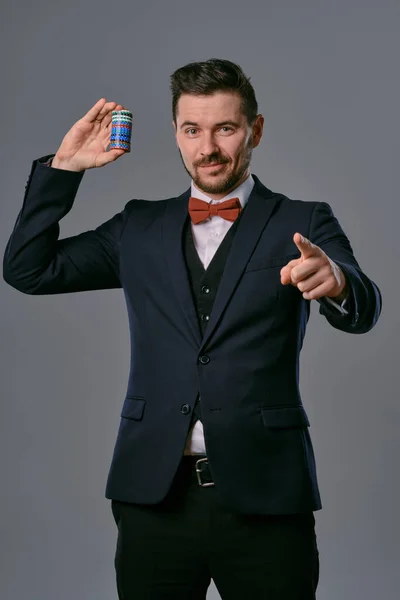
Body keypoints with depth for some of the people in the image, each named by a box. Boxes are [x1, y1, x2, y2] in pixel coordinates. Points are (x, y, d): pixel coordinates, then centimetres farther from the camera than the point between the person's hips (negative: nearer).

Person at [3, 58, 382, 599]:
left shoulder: (302, 224, 3)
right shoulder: (141, 228, 12)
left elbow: (362, 311, -13)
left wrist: (336, 282, -37)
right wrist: (65, 166, 2)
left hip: (264, 496, -2)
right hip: (154, 494, 2)